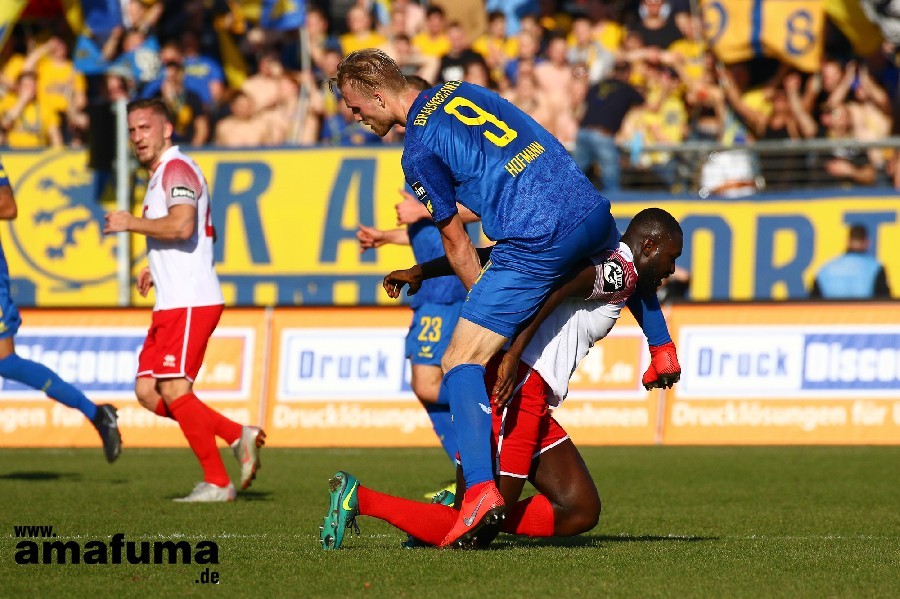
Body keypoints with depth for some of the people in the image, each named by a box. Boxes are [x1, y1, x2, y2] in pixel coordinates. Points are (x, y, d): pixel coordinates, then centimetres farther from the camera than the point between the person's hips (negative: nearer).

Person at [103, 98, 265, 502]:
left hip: (190, 302, -10)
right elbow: (202, 236, 32)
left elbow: (181, 226, -26)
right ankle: (238, 436, 8)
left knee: (174, 389, -12)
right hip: (172, 303, 10)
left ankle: (217, 483, -7)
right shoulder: (161, 175, 23)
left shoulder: (177, 169, -10)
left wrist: (131, 223, -14)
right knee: (148, 391, 5)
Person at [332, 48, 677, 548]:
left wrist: (482, 298, 15)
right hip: (589, 208, 8)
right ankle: (662, 350, 61)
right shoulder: (461, 91, 18)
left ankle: (480, 487, -21)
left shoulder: (419, 151, -4)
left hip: (535, 243, -8)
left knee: (461, 364, -6)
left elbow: (455, 243, 3)